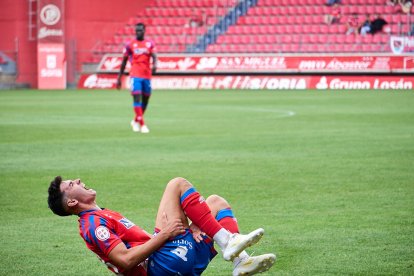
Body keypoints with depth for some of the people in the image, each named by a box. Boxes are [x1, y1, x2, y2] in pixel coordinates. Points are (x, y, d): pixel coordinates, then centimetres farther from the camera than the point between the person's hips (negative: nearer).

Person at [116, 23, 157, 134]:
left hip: (147, 76, 3)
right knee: (137, 98, -15)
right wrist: (119, 78, 9)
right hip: (135, 75, -3)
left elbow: (154, 56, -6)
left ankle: (136, 121, 32)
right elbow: (124, 62, 10)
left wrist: (154, 65, -30)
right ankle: (142, 124, -16)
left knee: (145, 99, 11)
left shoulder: (150, 44, 9)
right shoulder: (130, 45, 4)